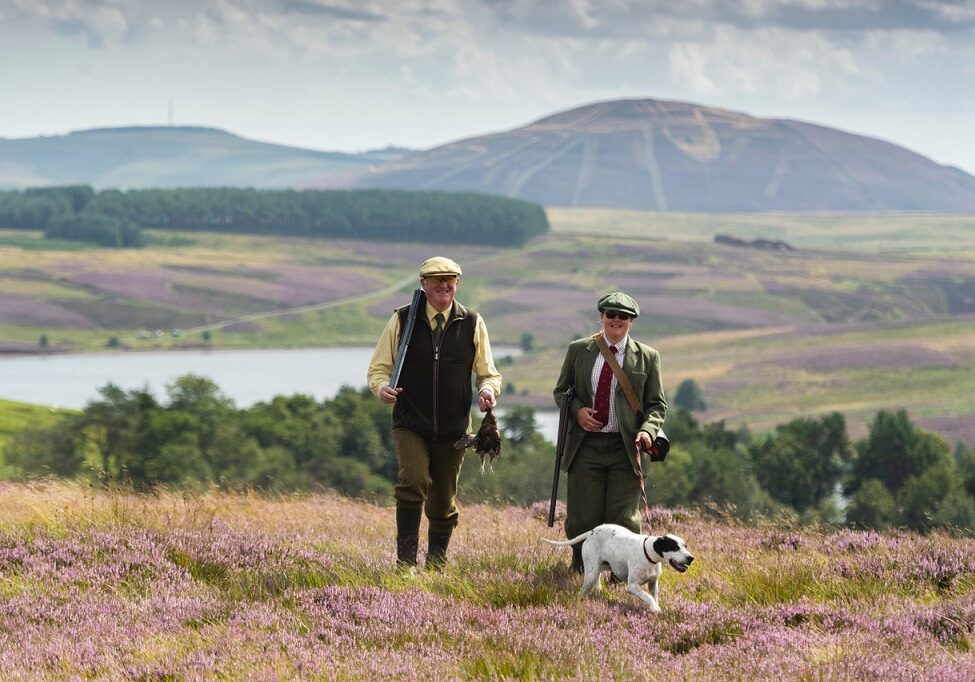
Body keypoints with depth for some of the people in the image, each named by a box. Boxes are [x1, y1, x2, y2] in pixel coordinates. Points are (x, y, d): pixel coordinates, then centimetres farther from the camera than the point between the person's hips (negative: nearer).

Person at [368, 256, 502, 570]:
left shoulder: (472, 324, 5)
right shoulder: (403, 320, 1)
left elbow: (488, 373, 10)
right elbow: (378, 367, 5)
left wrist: (488, 389, -14)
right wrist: (382, 387, -18)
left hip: (454, 429, 2)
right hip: (410, 424, -2)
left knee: (443, 503, 10)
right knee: (414, 481, -26)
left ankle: (436, 564, 29)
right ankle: (406, 559, -21)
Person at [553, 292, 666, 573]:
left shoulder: (647, 357, 6)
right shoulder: (578, 350, 8)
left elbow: (656, 404, 8)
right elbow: (561, 391, 17)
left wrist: (648, 430, -13)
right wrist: (577, 409, -6)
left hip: (626, 447, -1)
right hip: (586, 446, 1)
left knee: (623, 519, -3)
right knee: (582, 518, -1)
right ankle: (580, 572, 16)